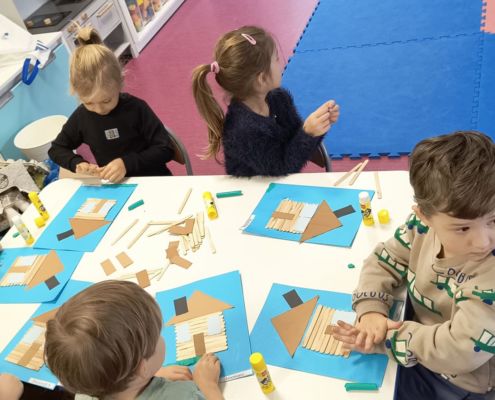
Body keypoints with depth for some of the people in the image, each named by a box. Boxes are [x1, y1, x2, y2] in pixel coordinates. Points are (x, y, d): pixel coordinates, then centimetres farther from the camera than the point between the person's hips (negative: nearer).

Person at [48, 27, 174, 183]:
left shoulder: (136, 108, -13)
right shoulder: (81, 116, -4)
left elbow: (165, 149, -12)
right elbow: (56, 149, 9)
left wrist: (127, 163, -22)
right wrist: (77, 163, -10)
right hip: (115, 189, 3)